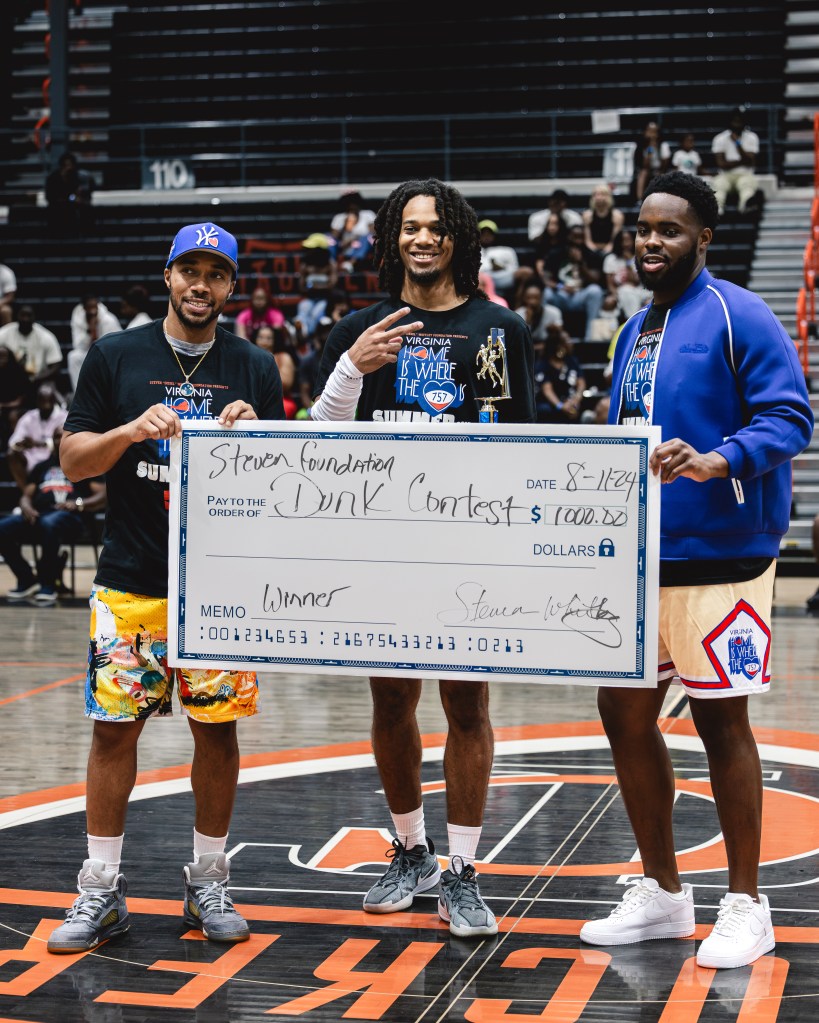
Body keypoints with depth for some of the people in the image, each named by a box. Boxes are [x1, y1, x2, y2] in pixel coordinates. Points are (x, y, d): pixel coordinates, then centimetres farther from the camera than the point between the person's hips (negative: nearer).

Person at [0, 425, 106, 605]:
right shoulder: (42, 467, 30)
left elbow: (102, 496, 5)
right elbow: (26, 496, 23)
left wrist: (78, 504, -15)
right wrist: (26, 508, -2)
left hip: (68, 516, -4)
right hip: (37, 516, 5)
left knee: (49, 523, -41)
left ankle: (48, 584, -27)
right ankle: (27, 580, -9)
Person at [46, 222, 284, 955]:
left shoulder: (256, 368, 7)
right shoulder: (116, 357, 5)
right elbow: (74, 458, 3)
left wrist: (250, 434, -12)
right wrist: (130, 431, -15)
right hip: (131, 581, 0)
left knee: (217, 726, 4)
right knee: (113, 725, 0)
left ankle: (209, 884, 19)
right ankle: (101, 891, 11)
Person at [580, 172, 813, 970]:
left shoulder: (737, 316, -8)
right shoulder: (635, 330, 16)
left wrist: (716, 461, -30)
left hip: (716, 554, -8)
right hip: (636, 557, 8)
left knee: (721, 721, 0)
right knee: (624, 712, 9)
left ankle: (744, 906, 13)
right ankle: (661, 894, 23)